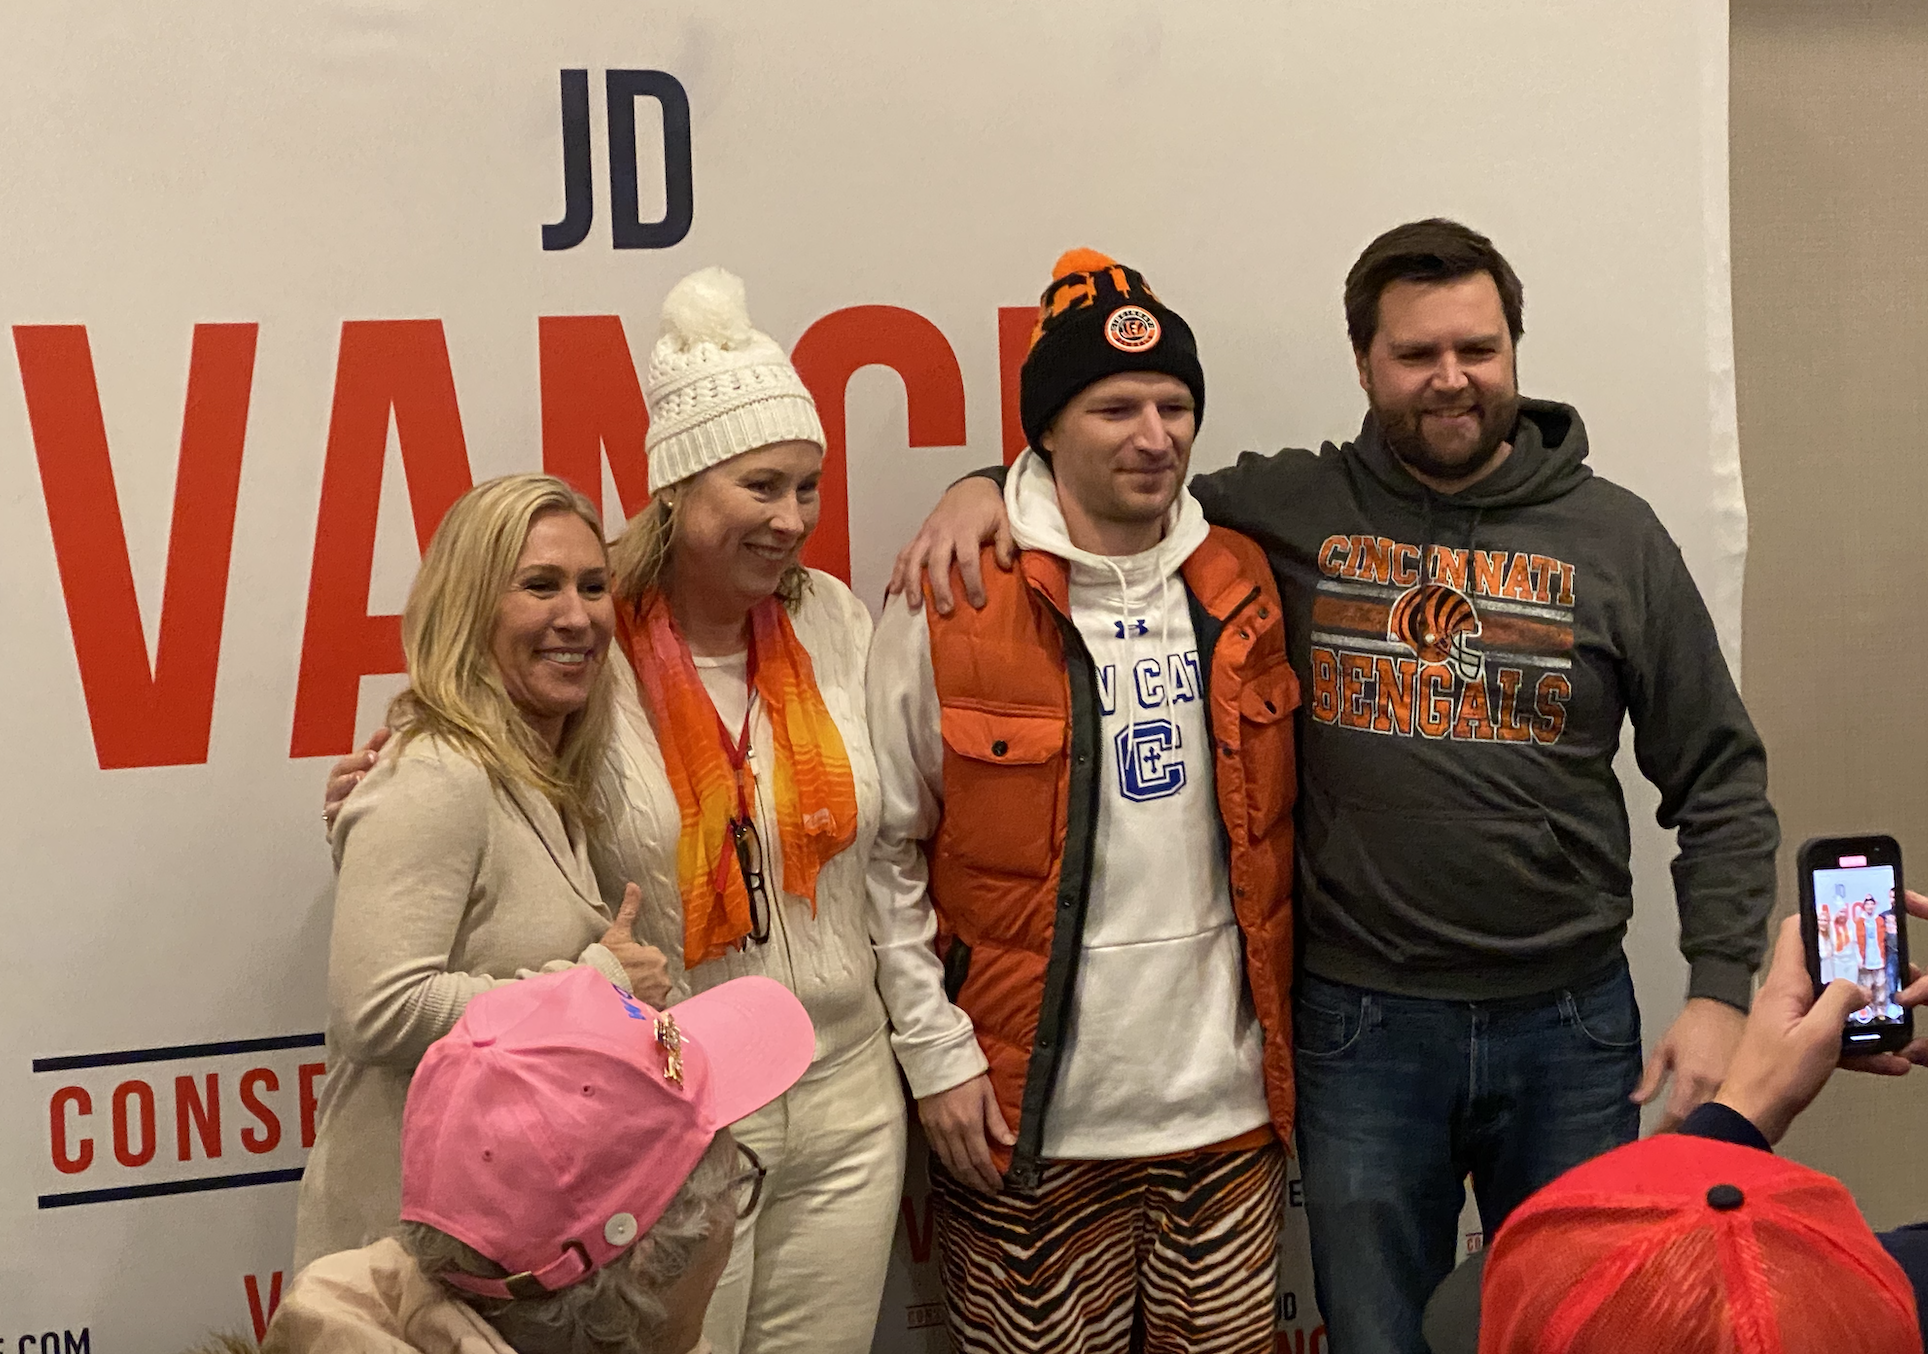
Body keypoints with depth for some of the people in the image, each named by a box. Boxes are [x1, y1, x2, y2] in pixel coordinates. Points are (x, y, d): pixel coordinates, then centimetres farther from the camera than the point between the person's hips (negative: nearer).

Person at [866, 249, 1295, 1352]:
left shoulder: (1243, 587, 5)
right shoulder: (953, 605, -8)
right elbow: (886, 851, -4)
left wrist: (1283, 1041, 12)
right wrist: (937, 1053, -7)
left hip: (1229, 1101, 4)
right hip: (1030, 1122, -4)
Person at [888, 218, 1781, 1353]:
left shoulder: (1616, 537, 1)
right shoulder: (1290, 511, -1)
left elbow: (1720, 783, 4)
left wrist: (1723, 993, -4)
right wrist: (990, 485, -8)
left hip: (1571, 1024, 1)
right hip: (1362, 1027, -1)